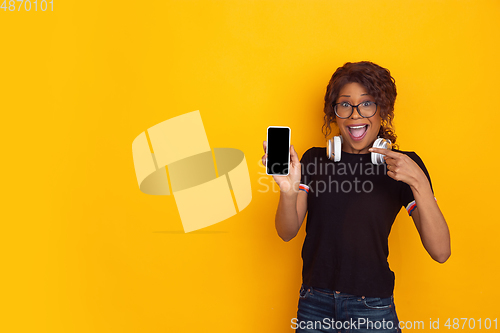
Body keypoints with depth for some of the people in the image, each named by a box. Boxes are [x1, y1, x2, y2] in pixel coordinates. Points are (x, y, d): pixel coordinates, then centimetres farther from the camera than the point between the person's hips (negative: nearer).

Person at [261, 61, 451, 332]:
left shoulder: (403, 165, -5)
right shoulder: (314, 159, 2)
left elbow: (440, 252, -11)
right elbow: (287, 233, -4)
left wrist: (419, 182, -23)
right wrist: (288, 191, -24)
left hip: (372, 310, -2)